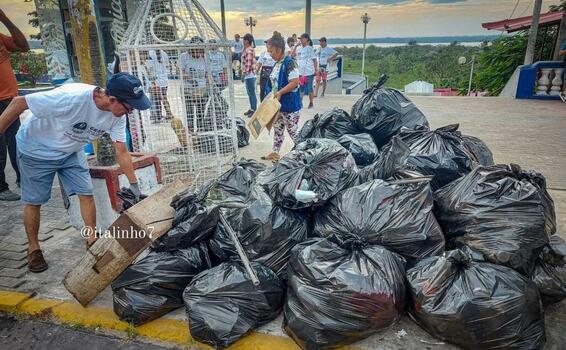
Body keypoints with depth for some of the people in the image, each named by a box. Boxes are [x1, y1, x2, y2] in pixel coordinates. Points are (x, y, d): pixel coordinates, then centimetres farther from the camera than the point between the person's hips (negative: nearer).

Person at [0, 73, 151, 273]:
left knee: (86, 194, 1)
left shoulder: (118, 115, -19)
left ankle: (93, 240, 17)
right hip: (37, 151, -5)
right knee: (34, 201, 6)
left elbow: (121, 152, -10)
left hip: (71, 152, 5)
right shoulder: (71, 98, -39)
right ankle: (33, 249, 24)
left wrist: (134, 185, -9)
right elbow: (19, 103, -28)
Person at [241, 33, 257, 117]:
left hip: (249, 75, -10)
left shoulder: (249, 50, -16)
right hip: (249, 75, 10)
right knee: (250, 93, 17)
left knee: (252, 93, -4)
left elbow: (248, 64, -20)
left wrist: (244, 74, -16)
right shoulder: (247, 49, 14)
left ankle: (254, 110, 2)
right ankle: (252, 109, 26)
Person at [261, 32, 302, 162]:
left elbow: (295, 82, -24)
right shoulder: (277, 64, 9)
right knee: (277, 129, 17)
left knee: (293, 131, 0)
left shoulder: (289, 63, -17)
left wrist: (280, 93, -23)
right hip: (278, 105, 9)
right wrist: (272, 95, 9)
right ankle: (275, 153, 30)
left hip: (290, 105, -9)